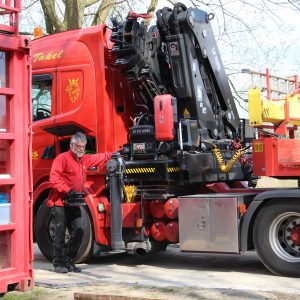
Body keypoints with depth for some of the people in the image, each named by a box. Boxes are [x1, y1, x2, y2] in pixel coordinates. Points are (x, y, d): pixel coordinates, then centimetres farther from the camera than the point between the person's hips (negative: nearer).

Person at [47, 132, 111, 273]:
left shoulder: (85, 159, 16)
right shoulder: (62, 158, -9)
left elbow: (101, 157, 32)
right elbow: (54, 178, -18)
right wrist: (68, 190, -24)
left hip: (74, 204, 7)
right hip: (59, 202, -7)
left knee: (78, 231, 1)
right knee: (60, 234, -2)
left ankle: (68, 260, 15)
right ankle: (58, 263, 8)